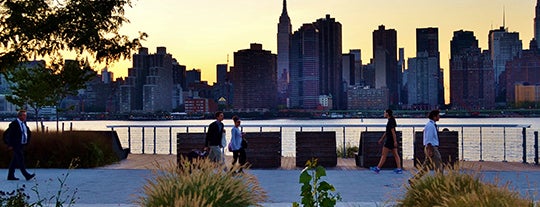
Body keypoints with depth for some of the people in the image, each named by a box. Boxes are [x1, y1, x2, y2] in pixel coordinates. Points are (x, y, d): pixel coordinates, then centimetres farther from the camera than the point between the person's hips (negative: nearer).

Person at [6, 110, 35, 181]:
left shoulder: (24, 123, 11)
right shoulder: (14, 124, -11)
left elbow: (29, 133, 24)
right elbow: (10, 134, -15)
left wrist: (27, 141, 14)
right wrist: (10, 145, -18)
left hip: (22, 145, 8)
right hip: (16, 145, -8)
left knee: (15, 161, 11)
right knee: (20, 160, -12)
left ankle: (10, 176, 17)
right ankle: (27, 175, -17)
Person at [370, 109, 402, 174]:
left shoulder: (390, 121, -14)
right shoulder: (391, 120, 15)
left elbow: (393, 132, -19)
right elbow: (386, 132, 22)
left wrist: (395, 141, -22)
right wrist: (381, 139, 26)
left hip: (390, 140, -10)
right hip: (392, 141, 10)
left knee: (384, 155, -4)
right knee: (395, 155, 7)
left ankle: (378, 168, 2)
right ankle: (399, 169, 5)